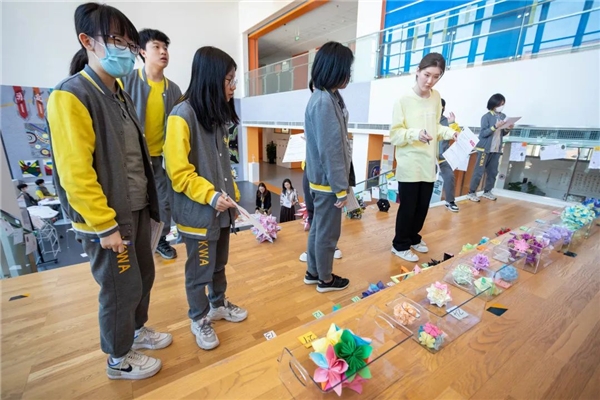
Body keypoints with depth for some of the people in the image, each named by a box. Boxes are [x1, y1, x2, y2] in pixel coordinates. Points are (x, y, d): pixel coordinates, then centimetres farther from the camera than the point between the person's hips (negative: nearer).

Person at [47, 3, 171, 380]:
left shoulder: (120, 94, 11)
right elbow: (75, 173, -21)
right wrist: (104, 225, -19)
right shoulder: (71, 96, -15)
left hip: (137, 209, 8)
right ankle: (120, 359, 33)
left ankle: (137, 329, 45)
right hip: (108, 218, -8)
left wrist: (144, 204, 15)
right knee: (122, 288, 7)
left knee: (143, 276, 20)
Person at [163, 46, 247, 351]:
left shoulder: (217, 115, 9)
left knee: (219, 263, 22)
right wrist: (210, 196, -23)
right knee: (199, 270, 10)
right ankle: (198, 320, 33)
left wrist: (232, 195, 13)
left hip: (221, 208, 7)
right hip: (197, 212, -7)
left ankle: (218, 304, 44)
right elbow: (178, 172, -18)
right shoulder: (182, 115, -15)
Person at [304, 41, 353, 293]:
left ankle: (313, 272, 36)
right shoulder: (324, 102, -20)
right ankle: (325, 279, 27)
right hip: (327, 181, -9)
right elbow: (329, 150, -23)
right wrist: (341, 188, -17)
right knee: (328, 232, 7)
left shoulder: (328, 97, 10)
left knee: (318, 227, 19)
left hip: (322, 179, 9)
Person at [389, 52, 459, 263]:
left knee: (422, 207, 15)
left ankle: (413, 238, 37)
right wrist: (415, 134, -26)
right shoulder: (404, 100, -10)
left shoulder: (436, 98, 7)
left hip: (429, 163, 6)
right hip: (409, 165, -6)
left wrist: (449, 132, -3)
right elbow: (394, 135, -10)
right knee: (408, 207, 4)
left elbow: (435, 126, 16)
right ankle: (400, 245, 23)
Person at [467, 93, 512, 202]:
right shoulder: (486, 117, -8)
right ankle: (471, 192, 2)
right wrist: (495, 126, -24)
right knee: (479, 171, -4)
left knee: (493, 172, 10)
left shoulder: (503, 116, 10)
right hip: (485, 149, -6)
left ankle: (487, 191, 22)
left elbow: (502, 134, 15)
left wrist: (508, 129, -5)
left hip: (497, 149, 6)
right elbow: (483, 133, -14)